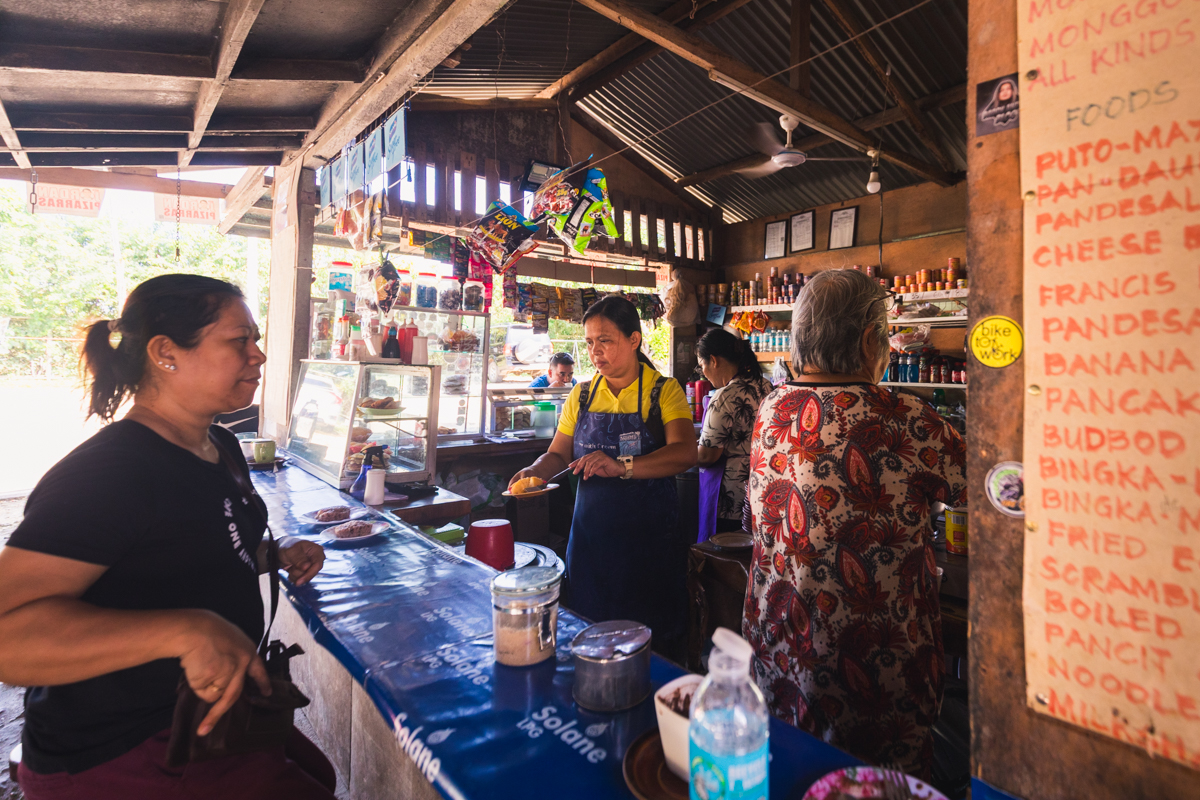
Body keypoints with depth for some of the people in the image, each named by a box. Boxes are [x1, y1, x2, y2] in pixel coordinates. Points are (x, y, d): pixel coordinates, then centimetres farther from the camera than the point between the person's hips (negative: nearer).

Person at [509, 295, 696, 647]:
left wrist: (622, 466, -34)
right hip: (591, 535, 4)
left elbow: (685, 453, -20)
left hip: (649, 538, -3)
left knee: (653, 642, 8)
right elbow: (558, 454, 11)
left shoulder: (664, 390, -5)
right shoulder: (581, 396, 8)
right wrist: (536, 470, -11)